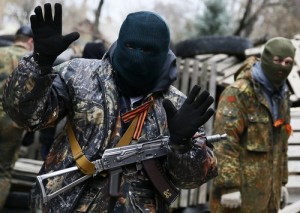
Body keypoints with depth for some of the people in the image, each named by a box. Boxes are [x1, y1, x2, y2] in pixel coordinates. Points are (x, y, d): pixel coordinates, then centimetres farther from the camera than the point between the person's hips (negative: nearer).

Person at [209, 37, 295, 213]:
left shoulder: (282, 96, 15)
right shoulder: (238, 93, -13)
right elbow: (224, 142, -19)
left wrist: (282, 181, 23)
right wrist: (228, 185, -23)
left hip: (268, 192, 8)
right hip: (242, 190, -8)